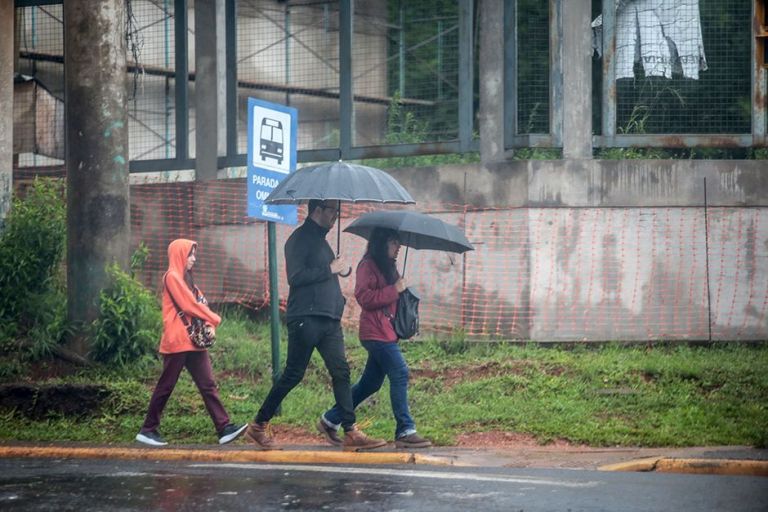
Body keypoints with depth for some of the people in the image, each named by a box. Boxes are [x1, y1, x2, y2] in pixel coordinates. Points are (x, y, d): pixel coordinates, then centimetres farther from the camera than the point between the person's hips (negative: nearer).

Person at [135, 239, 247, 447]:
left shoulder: (186, 279, 20)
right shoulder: (172, 277, -8)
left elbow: (200, 303, 16)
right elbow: (189, 305, -14)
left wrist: (209, 326, -2)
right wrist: (214, 319, -4)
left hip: (194, 341, 8)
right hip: (177, 341, -8)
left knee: (208, 384, -1)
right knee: (166, 387, -2)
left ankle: (224, 428, -7)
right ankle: (147, 430, 6)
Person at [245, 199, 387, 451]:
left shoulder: (320, 239, 21)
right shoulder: (300, 239, -7)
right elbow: (295, 277, -19)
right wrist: (330, 269, -14)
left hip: (328, 319, 8)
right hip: (306, 319, -8)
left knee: (341, 372, -2)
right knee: (293, 374, -4)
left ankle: (351, 433, -6)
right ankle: (258, 427, 7)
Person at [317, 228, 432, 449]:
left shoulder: (387, 267, 21)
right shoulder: (368, 265, -9)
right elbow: (364, 297, -18)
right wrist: (394, 290, -17)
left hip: (386, 332, 10)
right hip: (376, 332, -10)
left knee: (370, 382, 12)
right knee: (399, 374, -14)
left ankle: (329, 421, 21)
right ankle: (405, 431, -13)